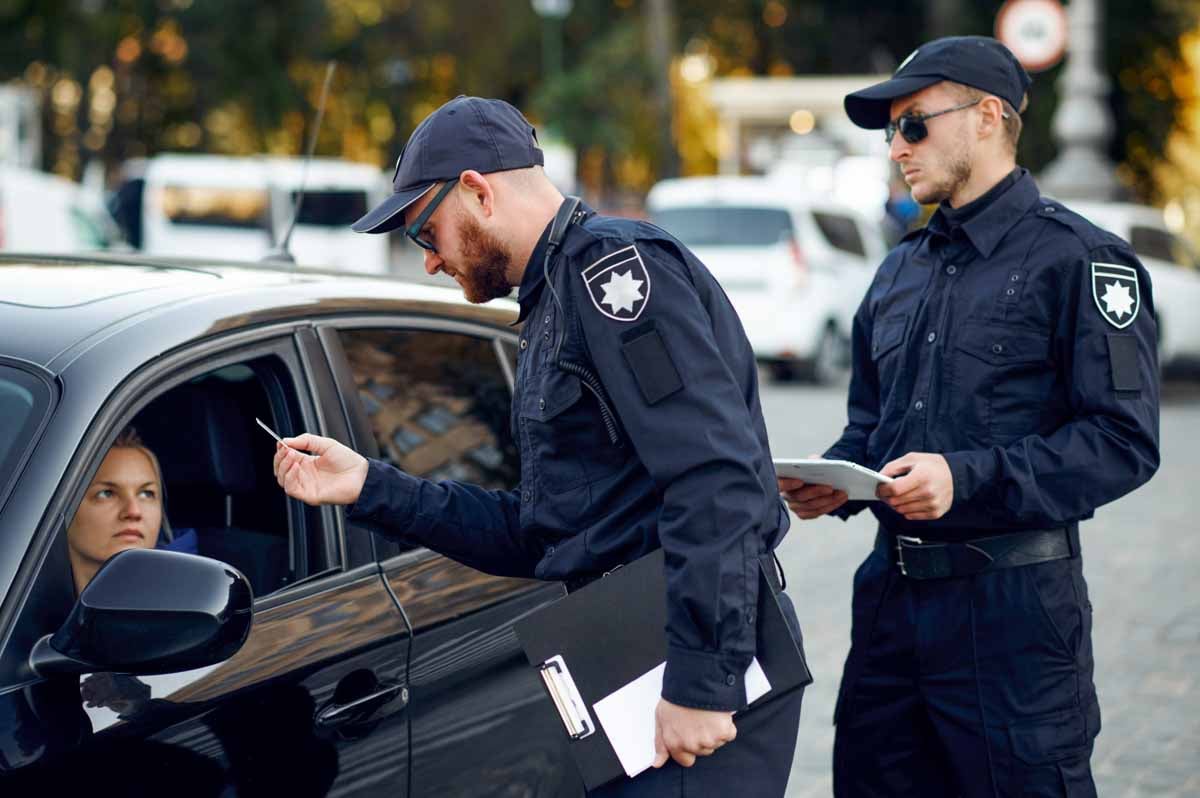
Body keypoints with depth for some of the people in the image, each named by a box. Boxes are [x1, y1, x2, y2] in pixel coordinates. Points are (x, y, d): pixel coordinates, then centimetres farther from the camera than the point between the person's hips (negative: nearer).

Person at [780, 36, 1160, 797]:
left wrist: (968, 478, -23)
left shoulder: (1078, 260, -7)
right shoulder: (902, 269, 16)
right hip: (892, 587, 7)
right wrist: (837, 480, 1)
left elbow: (1124, 441, -15)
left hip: (1013, 599, -7)